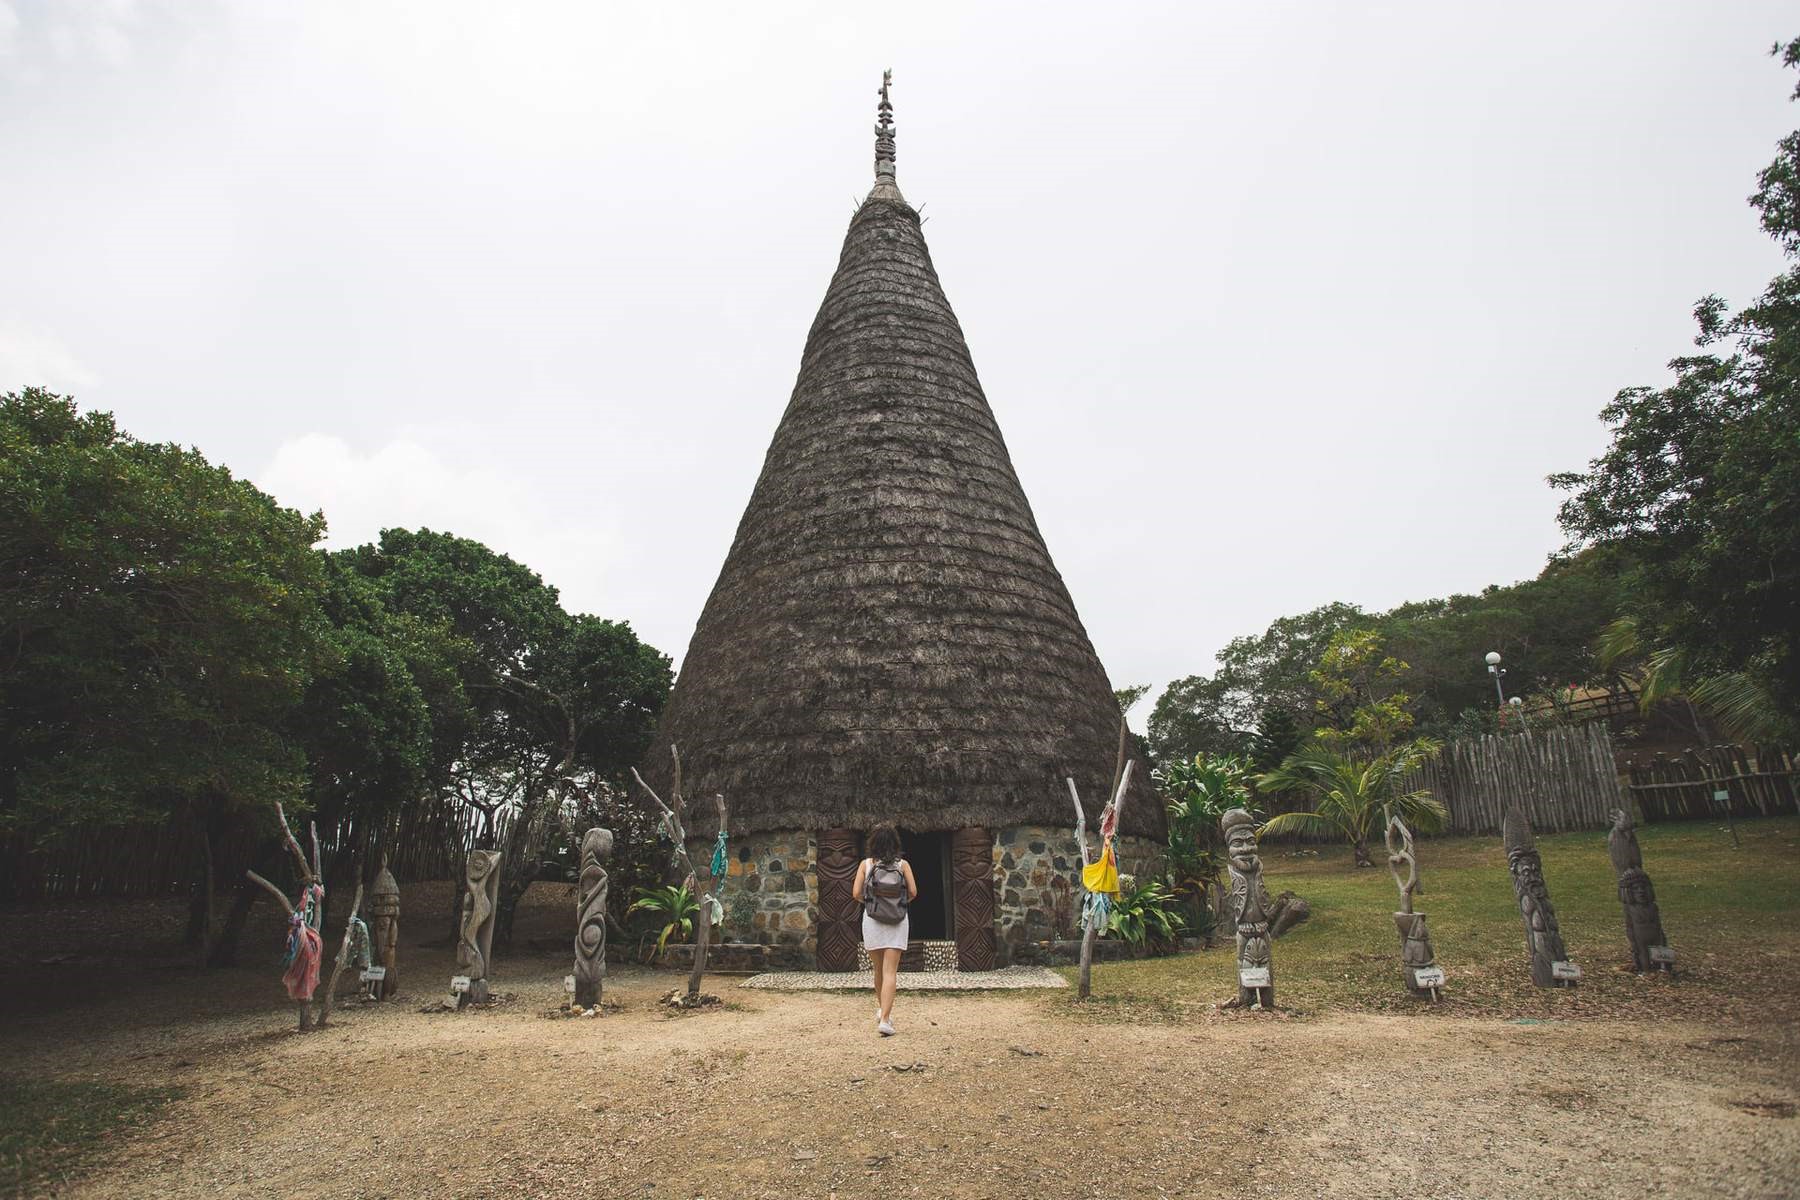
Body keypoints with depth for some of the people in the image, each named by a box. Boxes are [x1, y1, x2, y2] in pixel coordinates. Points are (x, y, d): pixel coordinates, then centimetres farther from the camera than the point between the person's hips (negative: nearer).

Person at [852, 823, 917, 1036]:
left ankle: (882, 1008, 36)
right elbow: (913, 892, -3)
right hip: (897, 921, -1)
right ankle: (885, 1019, -10)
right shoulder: (903, 864, -1)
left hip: (872, 920, 1)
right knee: (890, 971, -1)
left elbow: (856, 894, -6)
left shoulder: (866, 864, -2)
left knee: (879, 969, 19)